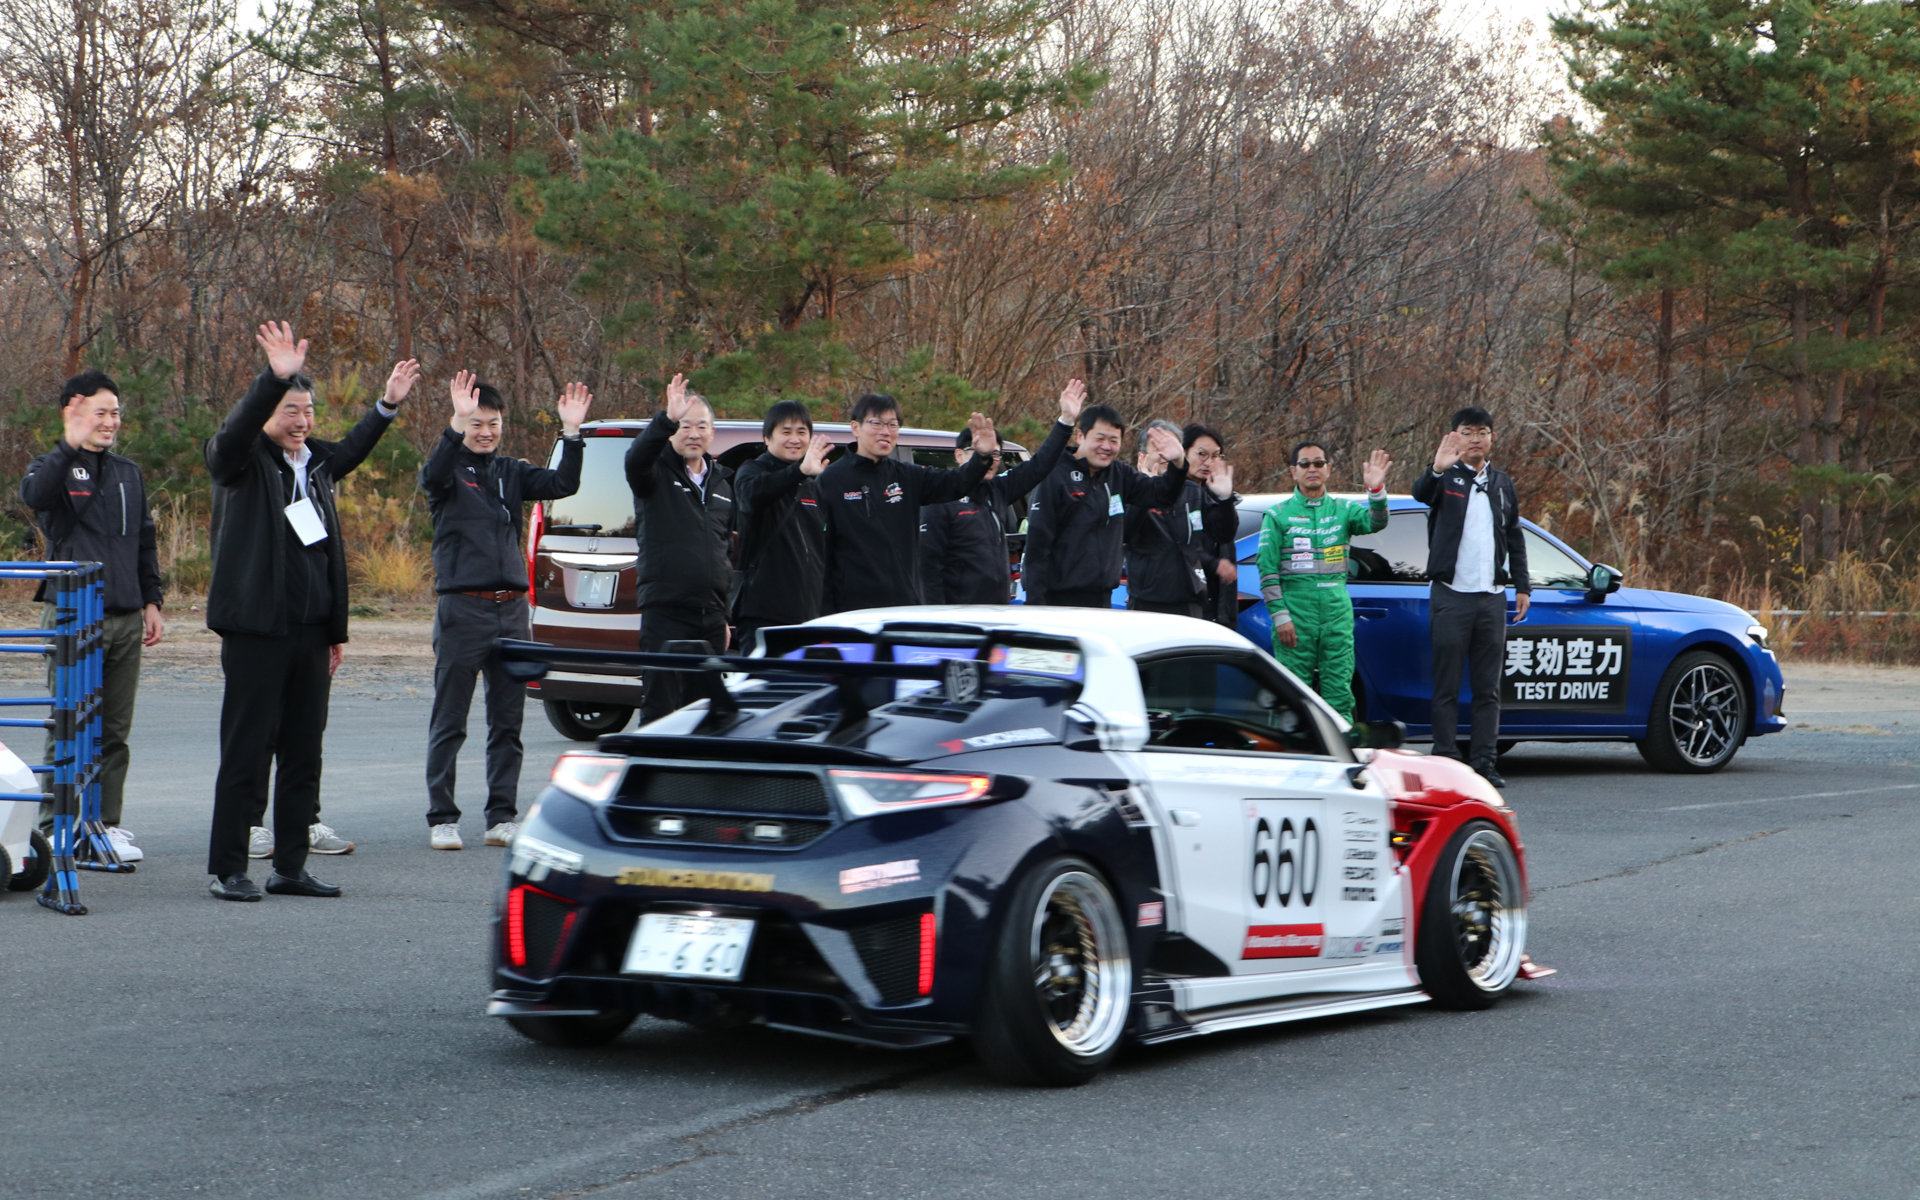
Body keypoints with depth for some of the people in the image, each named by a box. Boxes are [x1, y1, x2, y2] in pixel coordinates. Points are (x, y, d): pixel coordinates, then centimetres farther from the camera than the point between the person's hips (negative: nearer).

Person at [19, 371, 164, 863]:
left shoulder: (129, 473, 16)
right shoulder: (54, 467, -1)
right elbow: (35, 495, -26)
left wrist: (151, 601, 14)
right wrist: (70, 446, -37)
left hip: (125, 619, 5)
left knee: (115, 730, 7)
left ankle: (107, 824, 13)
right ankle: (55, 828, 1)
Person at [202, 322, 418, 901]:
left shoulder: (315, 462, 15)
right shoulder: (241, 459, -4)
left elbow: (350, 450, 35)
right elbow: (236, 430, -26)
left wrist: (388, 404, 31)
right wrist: (275, 379, -39)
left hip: (310, 634, 7)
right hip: (257, 630, -7)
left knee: (303, 755, 9)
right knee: (244, 754, -3)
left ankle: (290, 867, 17)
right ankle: (227, 870, 3)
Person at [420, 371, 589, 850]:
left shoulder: (512, 471, 13)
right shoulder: (450, 469, 1)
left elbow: (562, 484, 0)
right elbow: (433, 477, -23)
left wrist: (571, 433, -15)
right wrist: (457, 425, -37)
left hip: (511, 611, 4)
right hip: (461, 608, -4)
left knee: (508, 722, 7)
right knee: (449, 723, 0)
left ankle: (503, 815, 13)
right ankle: (442, 819, 5)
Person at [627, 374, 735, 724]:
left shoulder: (722, 483, 17)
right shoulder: (657, 473, -1)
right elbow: (636, 459, -27)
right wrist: (667, 420, -43)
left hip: (711, 619, 6)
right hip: (665, 613, -6)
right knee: (659, 708, -7)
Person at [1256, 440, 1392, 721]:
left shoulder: (1343, 509, 11)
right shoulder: (1278, 515, 5)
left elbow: (1375, 523, -9)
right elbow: (1267, 570, 0)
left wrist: (1376, 491, -29)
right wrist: (1280, 616, -9)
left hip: (1337, 615, 2)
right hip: (1295, 616, -2)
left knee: (1339, 694, 1)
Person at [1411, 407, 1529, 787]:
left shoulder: (1502, 483, 15)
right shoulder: (1446, 478, -1)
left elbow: (1514, 538, 22)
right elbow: (1421, 493, -25)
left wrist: (1522, 586, 14)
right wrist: (1437, 470, -47)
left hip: (1492, 598, 5)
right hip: (1451, 596, -5)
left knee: (1488, 687, 4)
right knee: (1447, 686, -2)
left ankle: (1484, 763, 7)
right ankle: (1446, 762, 0)